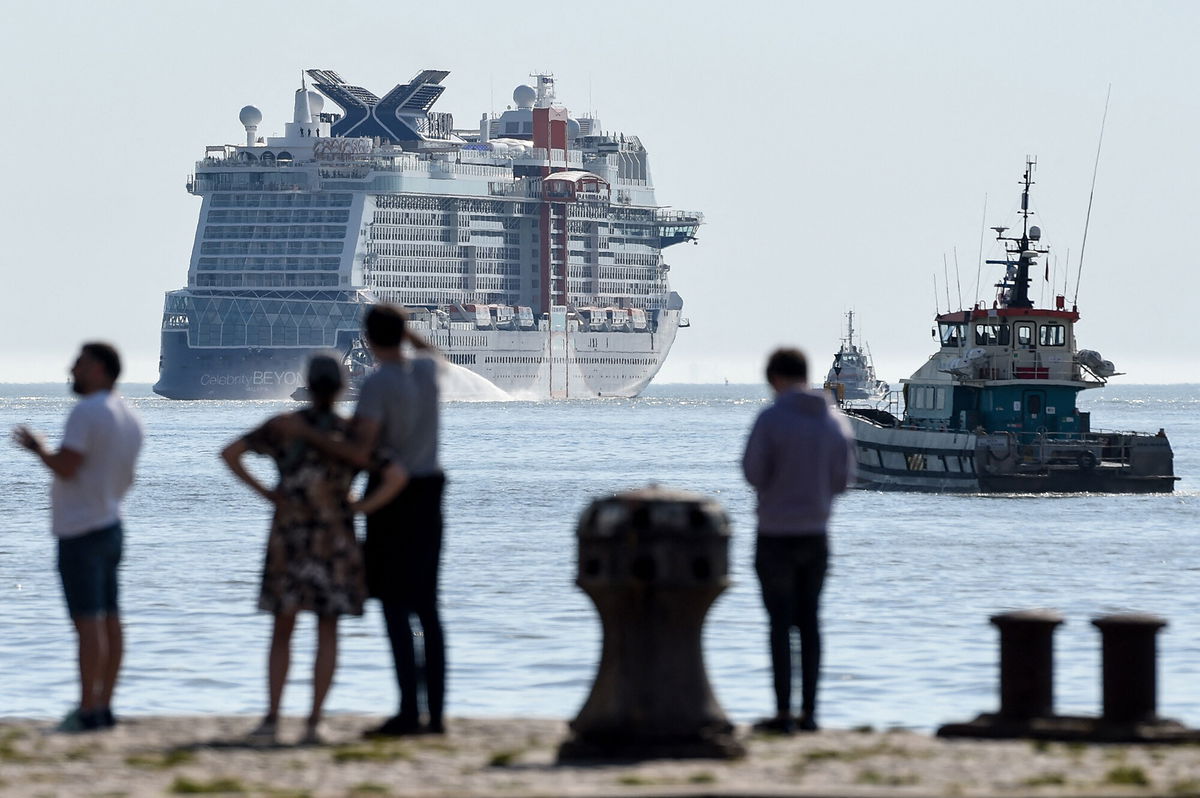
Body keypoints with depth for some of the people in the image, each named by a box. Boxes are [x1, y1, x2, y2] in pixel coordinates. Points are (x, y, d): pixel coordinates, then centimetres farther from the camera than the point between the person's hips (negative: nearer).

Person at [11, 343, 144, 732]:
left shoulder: (87, 412, -17)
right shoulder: (130, 419, 12)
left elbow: (66, 467, -24)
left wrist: (39, 449, -6)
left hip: (81, 532, -9)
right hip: (110, 525, 9)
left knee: (87, 621, -9)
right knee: (109, 619, 8)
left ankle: (88, 710, -10)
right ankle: (104, 706, 11)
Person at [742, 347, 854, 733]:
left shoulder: (771, 420, -13)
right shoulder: (836, 422, 2)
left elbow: (754, 474, -12)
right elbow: (843, 479, 6)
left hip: (777, 534, -4)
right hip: (816, 533, 4)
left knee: (781, 622, -1)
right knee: (809, 620, 11)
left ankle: (783, 712, -3)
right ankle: (809, 712, 11)